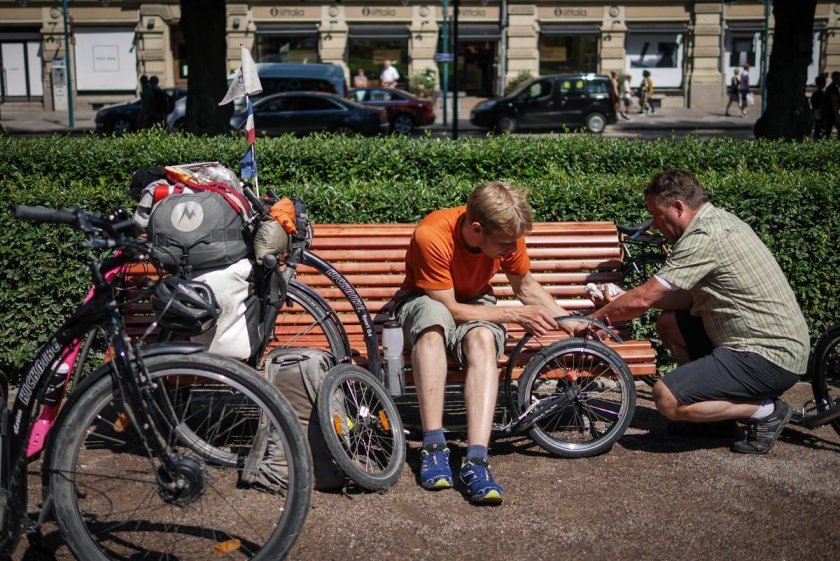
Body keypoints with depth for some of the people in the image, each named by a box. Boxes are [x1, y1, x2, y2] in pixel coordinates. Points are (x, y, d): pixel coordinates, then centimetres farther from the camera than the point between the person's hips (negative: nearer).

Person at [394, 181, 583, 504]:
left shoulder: (507, 236, -18)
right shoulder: (431, 236, -32)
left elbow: (525, 285, 2)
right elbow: (450, 308, -24)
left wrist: (568, 322, -9)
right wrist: (516, 315, -24)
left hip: (475, 303, 3)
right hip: (423, 303, -3)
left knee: (483, 338, -34)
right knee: (433, 316, -40)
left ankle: (476, 460, -42)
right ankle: (434, 447, -37)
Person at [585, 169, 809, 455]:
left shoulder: (704, 237, -19)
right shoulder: (718, 220, 11)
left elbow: (642, 299, -18)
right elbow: (691, 297, 14)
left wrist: (595, 317, -2)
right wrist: (622, 301, 10)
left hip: (771, 356, -10)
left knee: (666, 398, -17)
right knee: (668, 323, 15)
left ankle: (765, 411, -4)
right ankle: (718, 404, 20)